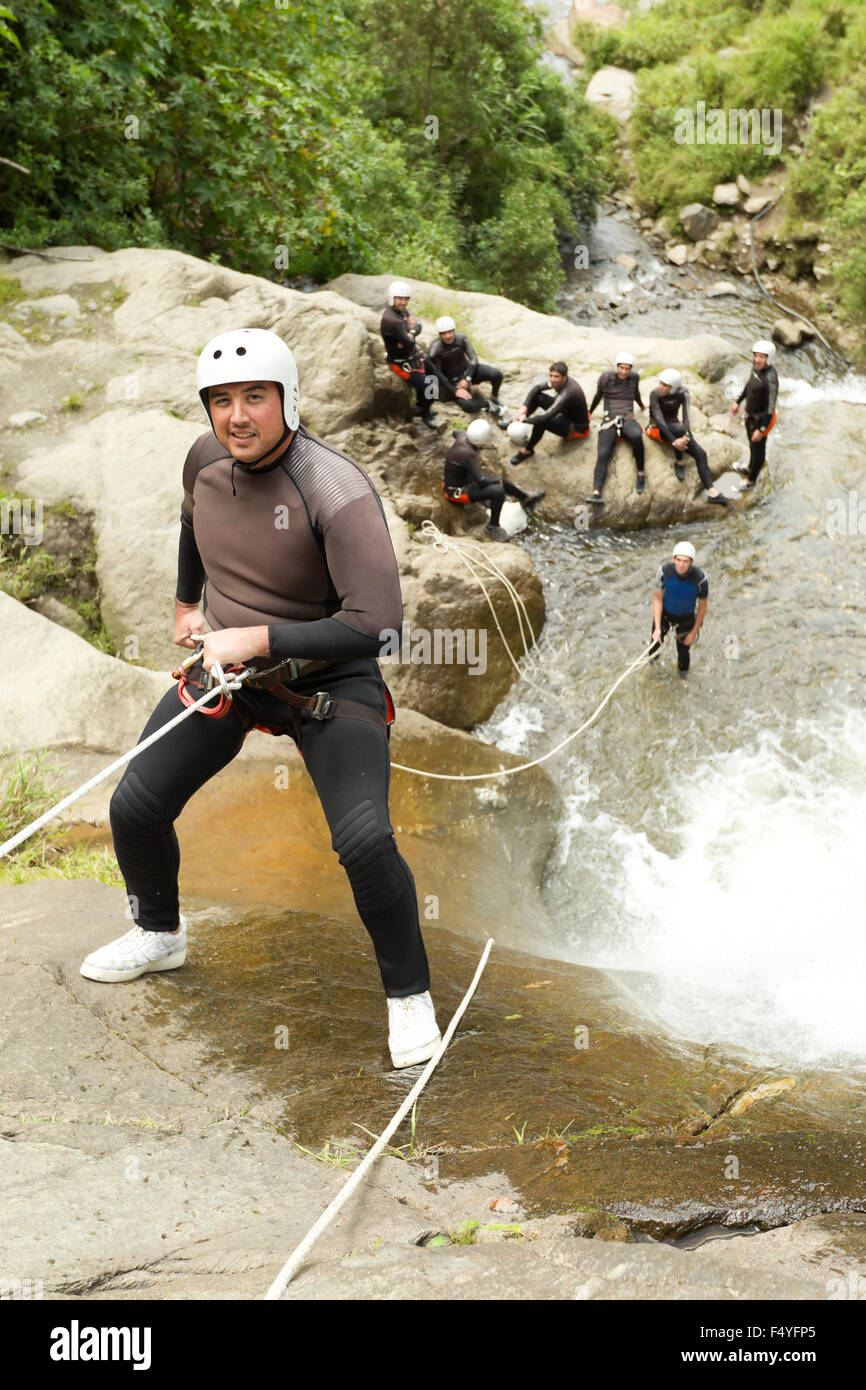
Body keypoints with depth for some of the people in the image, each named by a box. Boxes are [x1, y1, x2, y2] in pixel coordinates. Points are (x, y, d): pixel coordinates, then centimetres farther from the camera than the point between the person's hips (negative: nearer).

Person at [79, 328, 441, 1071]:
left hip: (329, 680, -6)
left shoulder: (335, 489, -26)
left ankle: (409, 994, 5)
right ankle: (160, 934, 35)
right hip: (227, 663, 6)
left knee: (365, 841, -21)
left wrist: (256, 637, -28)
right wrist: (188, 601, 31)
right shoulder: (206, 458, -5)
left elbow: (374, 622, -32)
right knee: (135, 806, 4)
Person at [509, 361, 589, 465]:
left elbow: (546, 417, -41)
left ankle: (527, 451, -11)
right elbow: (537, 388, -2)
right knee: (536, 396, -3)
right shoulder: (559, 381, -14)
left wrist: (525, 420, -30)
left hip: (577, 429, -9)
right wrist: (524, 407, -14)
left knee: (542, 420, -33)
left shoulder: (568, 392, -38)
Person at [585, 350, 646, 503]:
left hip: (628, 419, 1)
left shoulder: (635, 377, 9)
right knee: (603, 454, -25)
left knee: (636, 436, -37)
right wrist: (589, 413, 33)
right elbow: (598, 396, 19)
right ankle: (596, 492, -42)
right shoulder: (606, 377, 2)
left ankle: (641, 474, -20)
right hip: (609, 420, -1)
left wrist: (642, 406, 48)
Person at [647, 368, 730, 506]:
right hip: (658, 429, -4)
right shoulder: (655, 394, -19)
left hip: (676, 429, 4)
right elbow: (659, 419, -27)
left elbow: (686, 416, -18)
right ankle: (678, 462, -17)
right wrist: (674, 441, -37)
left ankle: (712, 492, -27)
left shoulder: (682, 392, -9)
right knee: (679, 428, -39)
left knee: (700, 453, -18)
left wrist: (685, 436, -37)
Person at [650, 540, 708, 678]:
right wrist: (657, 628, -20)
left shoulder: (700, 580, -34)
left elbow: (702, 607, -16)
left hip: (686, 617, -1)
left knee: (684, 649, 14)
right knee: (656, 639, 22)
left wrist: (694, 632, -8)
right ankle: (652, 658, 59)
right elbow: (657, 599, -18)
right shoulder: (664, 571, -32)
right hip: (664, 612, 1)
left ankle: (683, 672, 49)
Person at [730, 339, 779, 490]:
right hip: (751, 414, 8)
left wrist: (761, 429, -23)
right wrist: (738, 402, 19)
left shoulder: (770, 379, -35)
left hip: (762, 419, -8)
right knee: (751, 442, 31)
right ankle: (750, 468, 57)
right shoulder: (756, 366, -11)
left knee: (757, 448, 15)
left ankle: (751, 481, 37)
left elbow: (771, 407, -27)